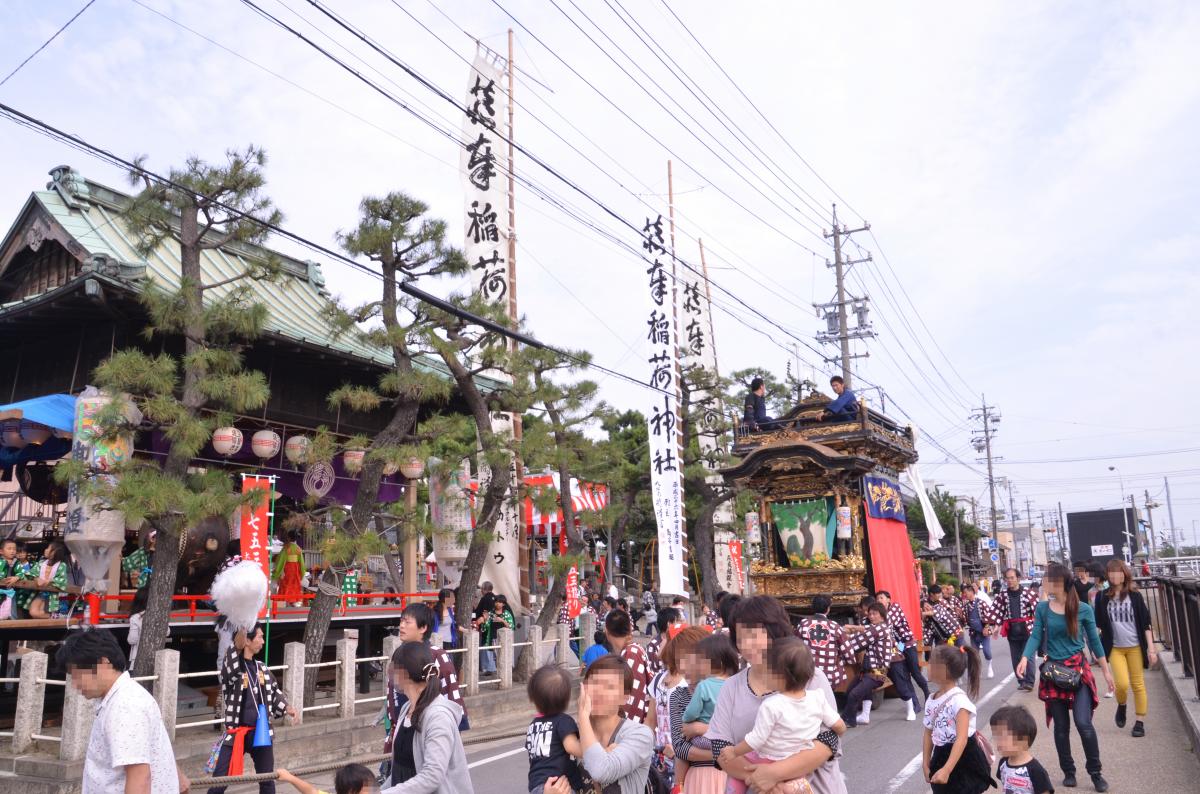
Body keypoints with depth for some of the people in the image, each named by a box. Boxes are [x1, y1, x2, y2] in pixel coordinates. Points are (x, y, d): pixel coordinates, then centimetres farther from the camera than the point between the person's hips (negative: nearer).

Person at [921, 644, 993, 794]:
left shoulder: (959, 700, -22)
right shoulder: (931, 700, 2)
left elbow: (962, 738, -28)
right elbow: (929, 733, 10)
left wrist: (947, 769, -34)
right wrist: (926, 764, 8)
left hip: (965, 762, -7)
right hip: (942, 759, 8)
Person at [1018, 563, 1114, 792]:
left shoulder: (1083, 610, -6)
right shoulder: (1042, 608, -2)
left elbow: (1094, 641, 3)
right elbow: (1035, 636, -7)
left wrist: (1106, 671, 7)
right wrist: (1025, 659, -23)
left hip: (1079, 671, -2)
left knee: (1083, 723, -11)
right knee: (1061, 726, 9)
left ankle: (1095, 773, 10)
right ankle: (1068, 771, 26)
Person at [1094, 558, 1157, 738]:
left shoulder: (1134, 595, -2)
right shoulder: (1102, 597, 0)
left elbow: (1146, 623, -2)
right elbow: (1098, 624, 5)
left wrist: (1151, 648, -7)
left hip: (1135, 646, 0)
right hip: (1115, 647, 0)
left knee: (1138, 684, 3)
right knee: (1122, 684, -11)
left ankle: (1139, 722, 15)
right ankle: (1121, 706, 19)